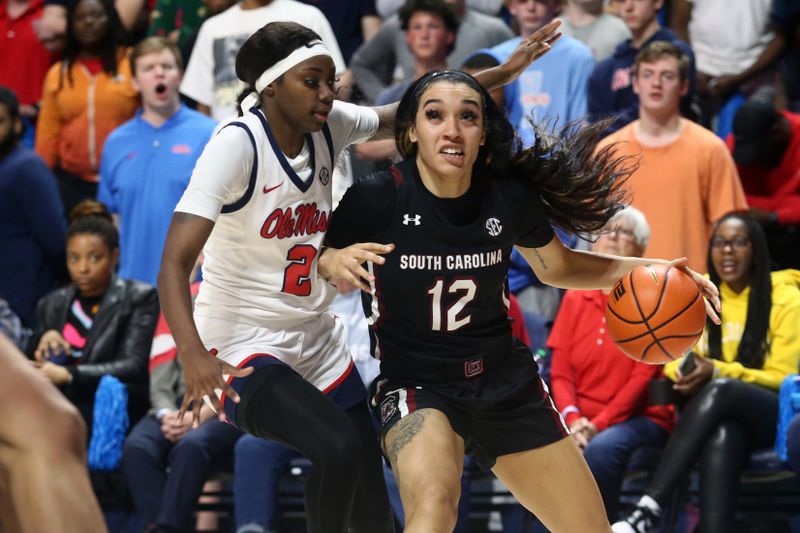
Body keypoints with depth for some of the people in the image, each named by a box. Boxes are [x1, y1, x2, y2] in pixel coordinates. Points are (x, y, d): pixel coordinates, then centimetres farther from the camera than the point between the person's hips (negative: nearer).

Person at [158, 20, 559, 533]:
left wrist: (502, 73, 2)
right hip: (244, 351, -7)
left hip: (320, 347, 7)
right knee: (338, 448, -31)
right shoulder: (237, 145, -22)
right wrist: (193, 355, -43)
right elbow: (174, 264, -28)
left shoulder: (330, 126, -4)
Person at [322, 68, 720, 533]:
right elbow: (314, 266, -1)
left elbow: (556, 267, 12)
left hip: (504, 381, 5)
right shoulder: (376, 199, -18)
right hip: (416, 386, -4)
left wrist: (648, 269, -1)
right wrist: (334, 262, -25)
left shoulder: (510, 197, -9)